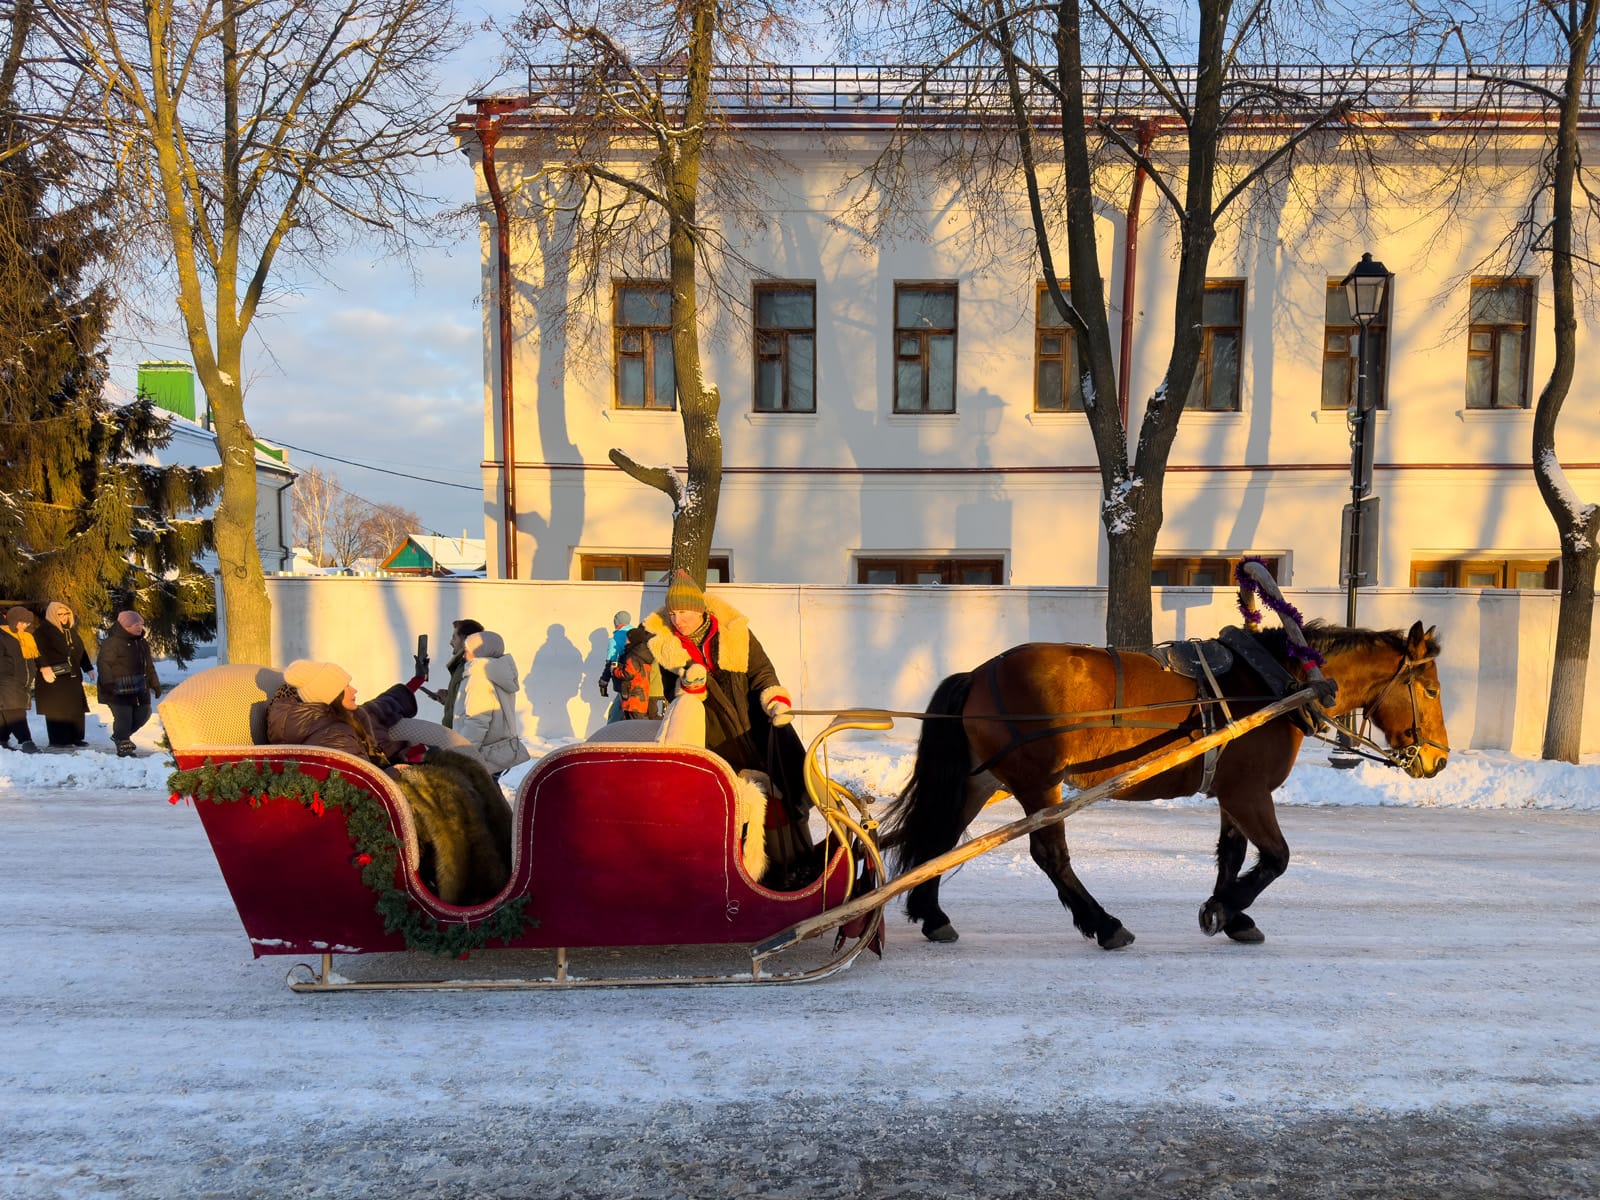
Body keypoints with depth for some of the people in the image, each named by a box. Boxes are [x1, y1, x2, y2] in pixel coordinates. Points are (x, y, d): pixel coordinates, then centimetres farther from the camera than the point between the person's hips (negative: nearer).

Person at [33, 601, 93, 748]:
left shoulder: (71, 630, 17)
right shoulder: (44, 631, -7)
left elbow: (80, 650, 24)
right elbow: (39, 650, -19)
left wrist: (88, 668, 23)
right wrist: (44, 667, -31)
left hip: (73, 675, 8)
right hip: (54, 676, -7)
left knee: (77, 707, 8)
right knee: (57, 708, -6)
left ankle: (75, 737, 17)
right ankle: (58, 740, -1)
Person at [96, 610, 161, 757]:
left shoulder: (142, 644, 15)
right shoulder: (112, 642, -11)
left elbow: (149, 666, 23)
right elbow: (104, 664, -16)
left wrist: (155, 684, 21)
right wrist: (107, 683, -24)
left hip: (139, 689, 8)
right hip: (119, 690, -8)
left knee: (143, 713, 11)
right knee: (123, 716, -10)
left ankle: (120, 736, 32)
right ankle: (123, 747, 3)